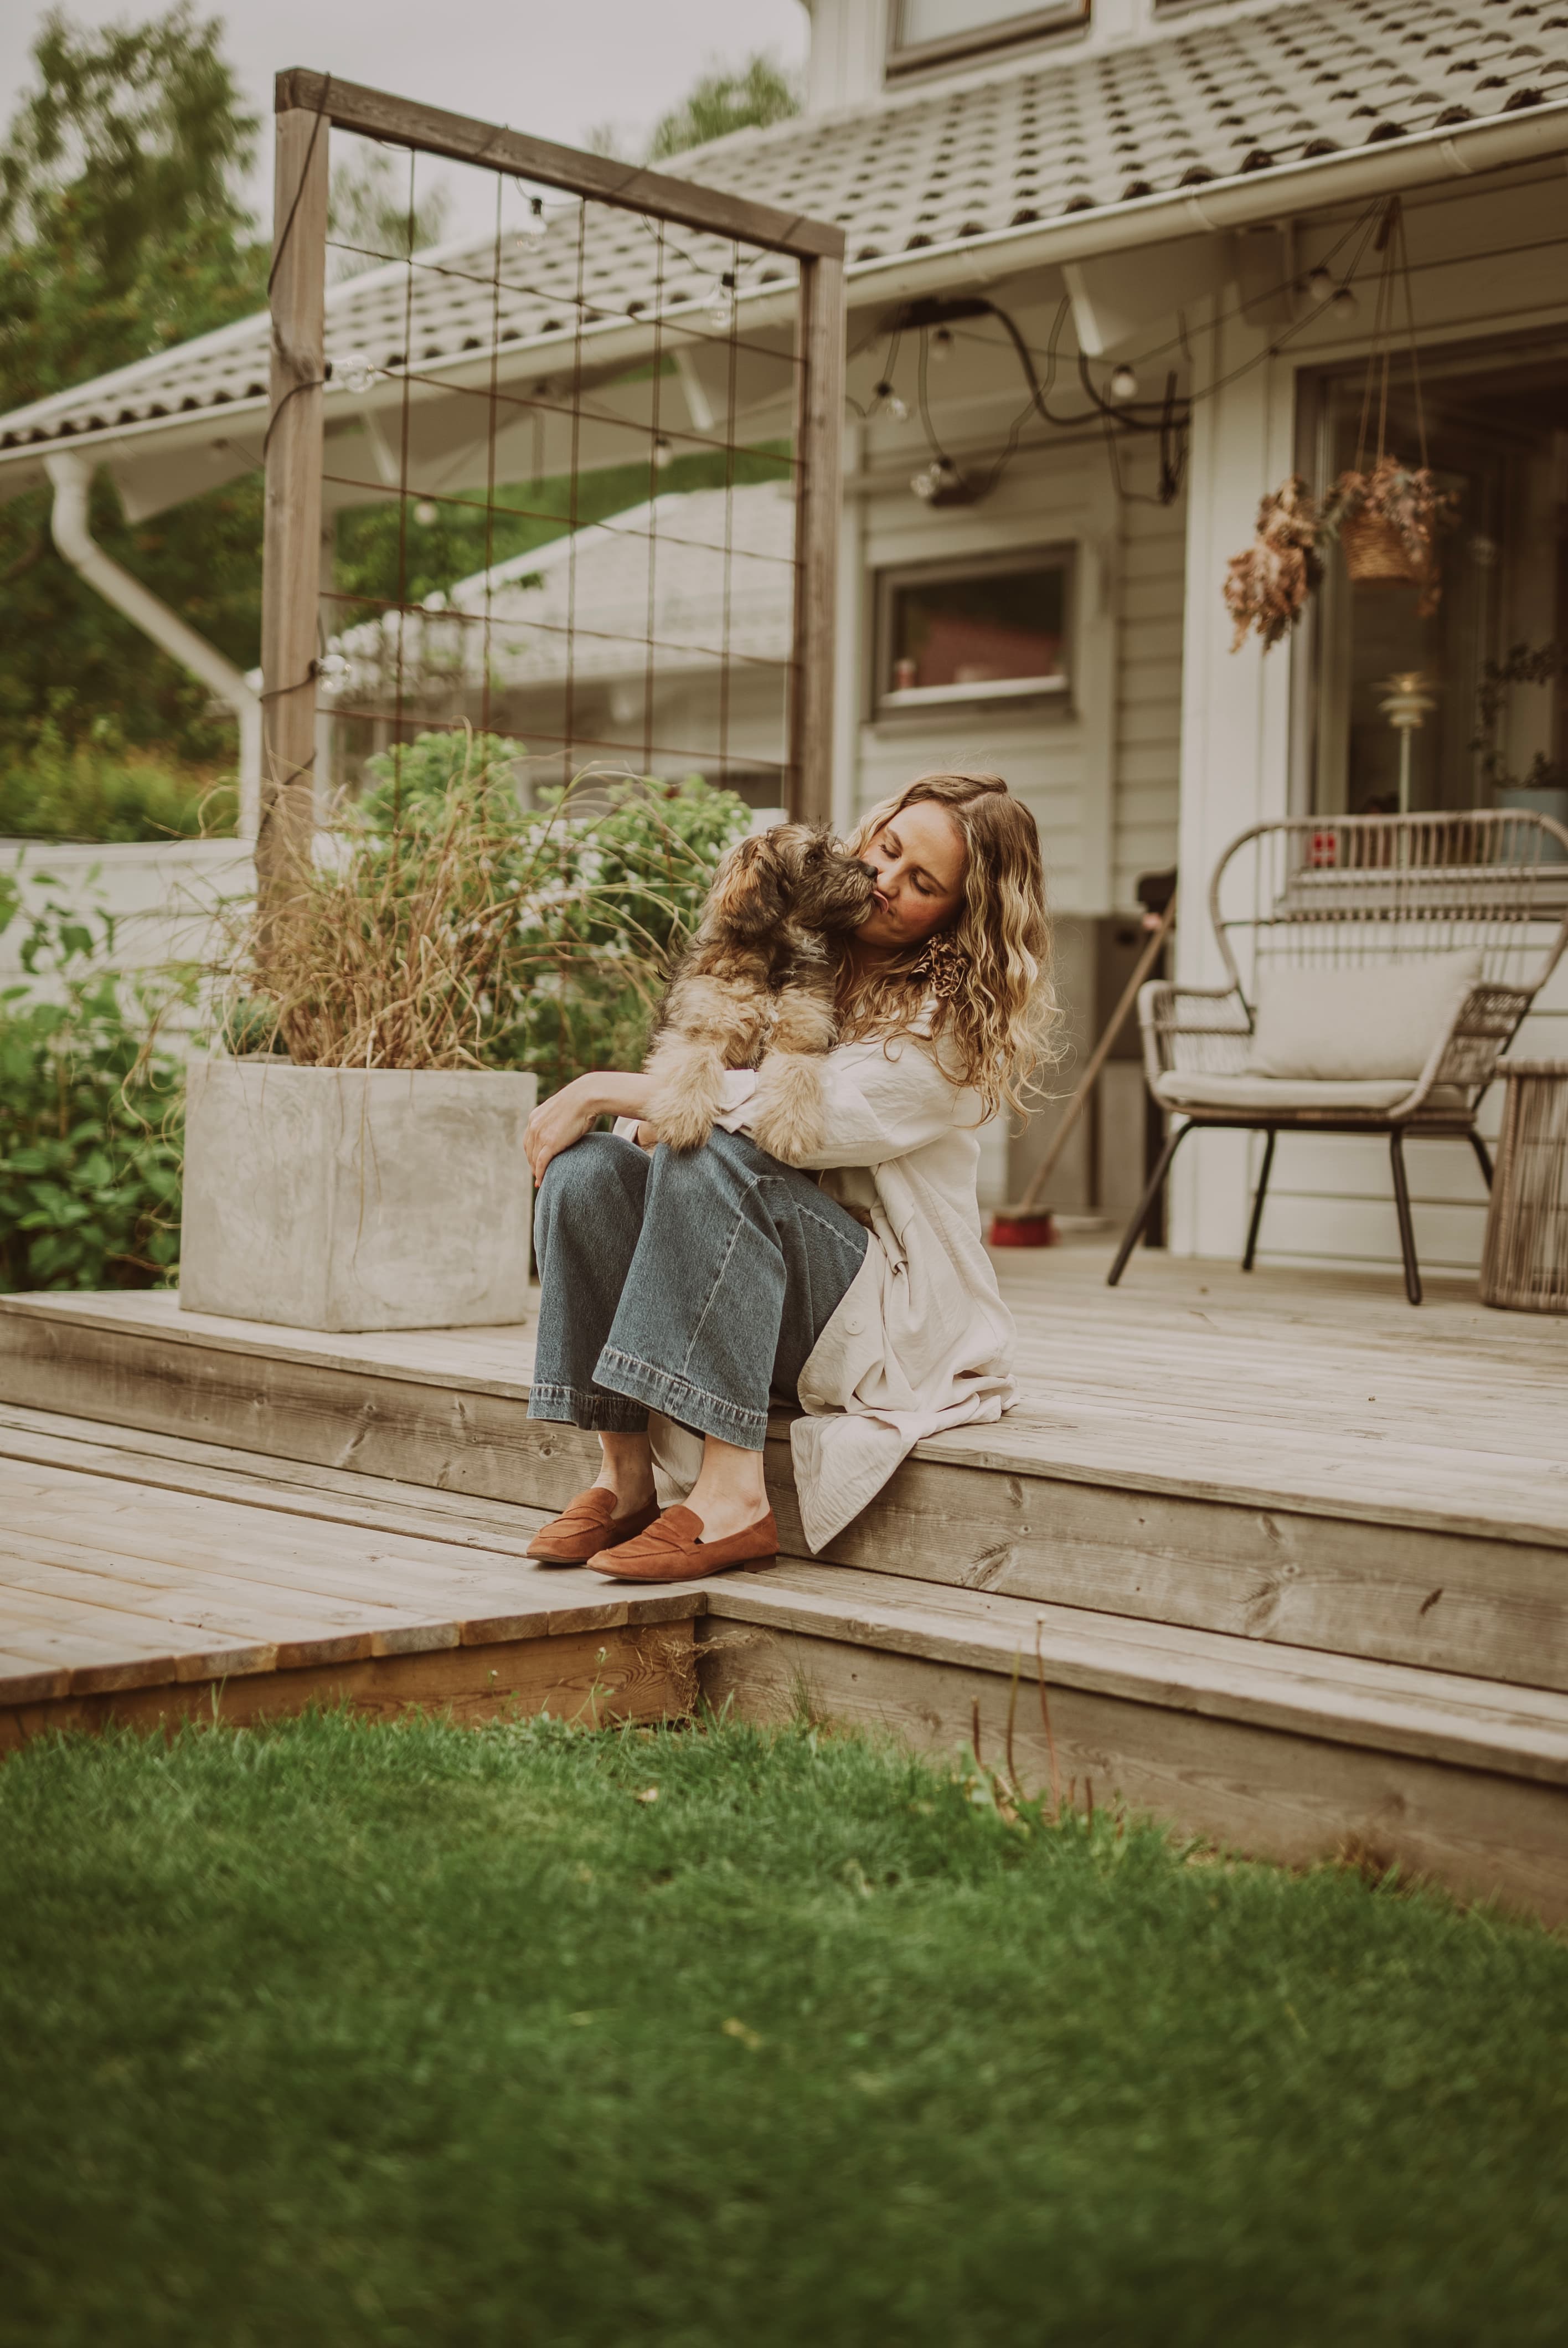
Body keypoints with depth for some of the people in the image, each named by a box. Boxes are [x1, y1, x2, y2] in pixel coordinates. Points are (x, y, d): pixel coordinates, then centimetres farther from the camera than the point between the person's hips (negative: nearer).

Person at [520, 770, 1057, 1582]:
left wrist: (604, 1091, -21)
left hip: (896, 1308, -6)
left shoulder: (960, 1016, -9)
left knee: (711, 1157, -33)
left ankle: (733, 1495, -37)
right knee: (587, 1169, -20)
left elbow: (810, 1115, -22)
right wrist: (646, 1117, -16)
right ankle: (626, 1476, -20)